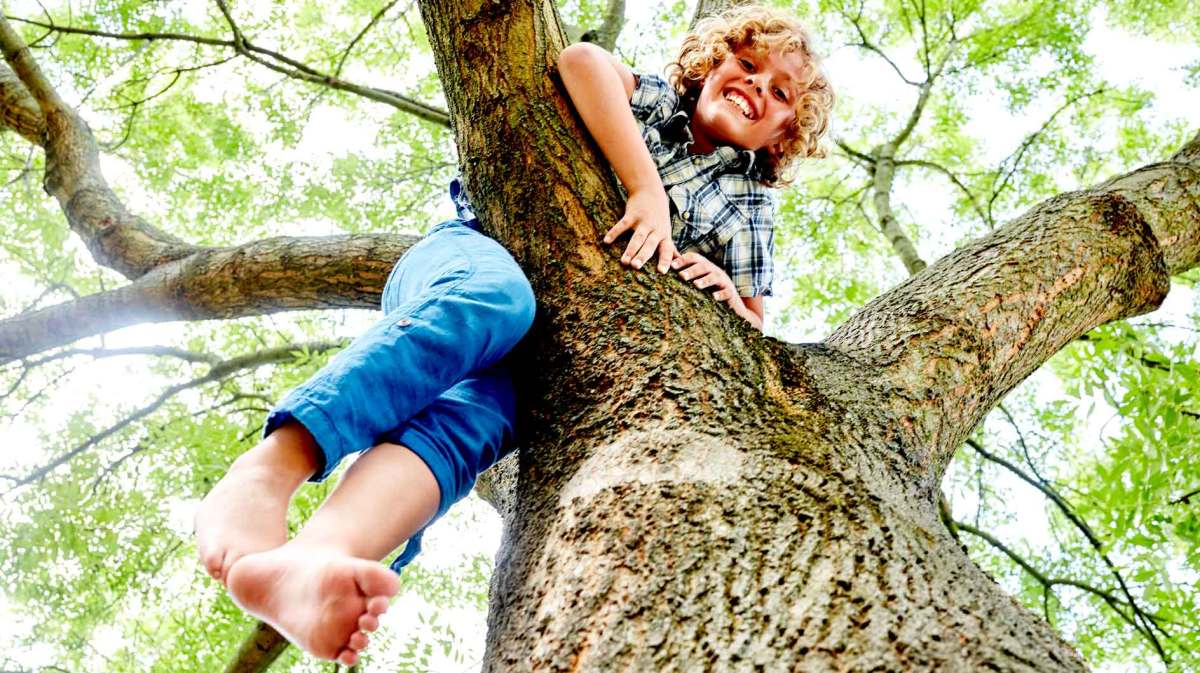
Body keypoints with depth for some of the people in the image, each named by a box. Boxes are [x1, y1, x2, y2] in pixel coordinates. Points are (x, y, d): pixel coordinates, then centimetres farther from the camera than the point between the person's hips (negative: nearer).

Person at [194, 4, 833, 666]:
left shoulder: (744, 210, 24)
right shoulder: (652, 100, 18)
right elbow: (581, 61, -6)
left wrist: (727, 293, -4)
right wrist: (645, 188, -15)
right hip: (474, 257, -1)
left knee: (474, 413, -35)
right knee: (493, 297, -40)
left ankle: (302, 565, -64)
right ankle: (262, 474, -53)